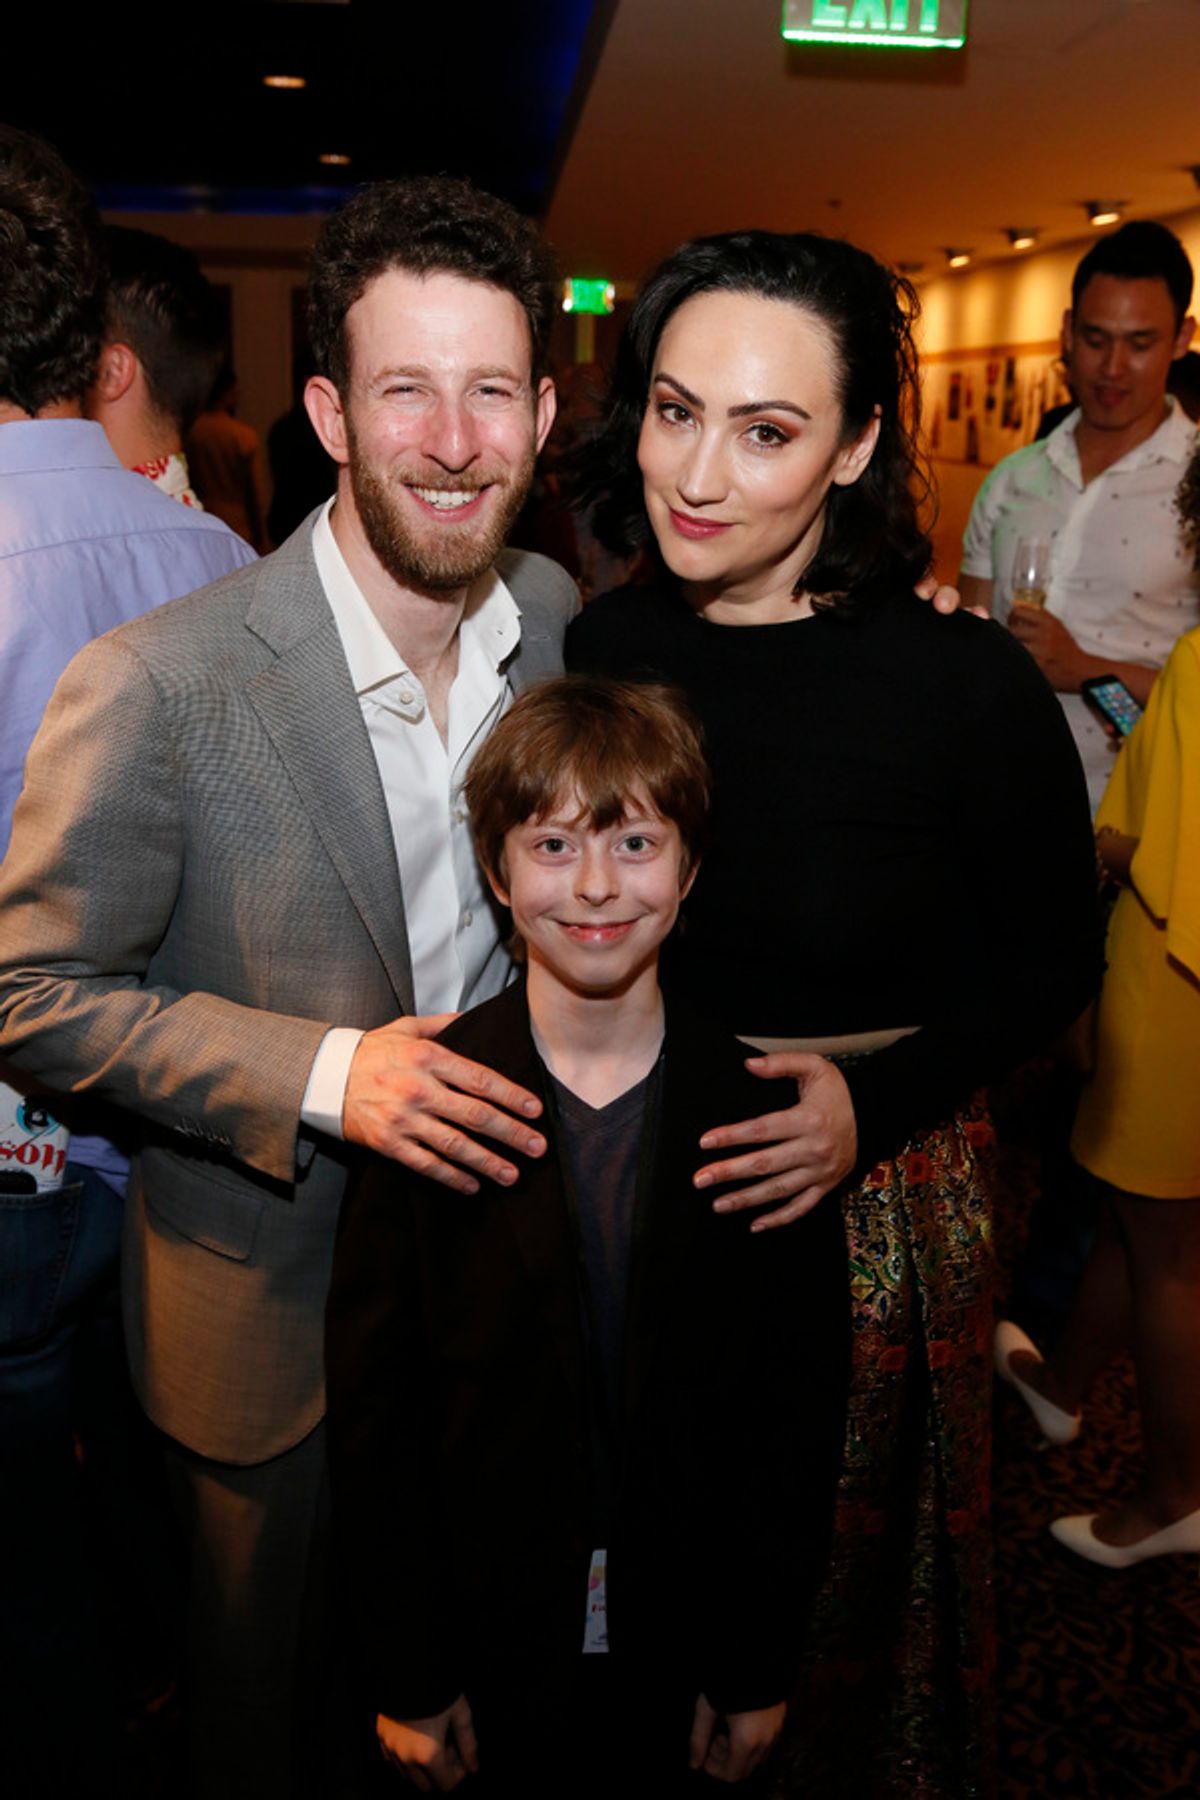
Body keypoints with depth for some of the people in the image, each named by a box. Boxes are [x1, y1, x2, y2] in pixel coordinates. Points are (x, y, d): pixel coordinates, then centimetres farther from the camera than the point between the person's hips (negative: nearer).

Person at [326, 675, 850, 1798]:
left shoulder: (765, 1109, -12)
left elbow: (803, 1401, -6)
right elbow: (370, 1401, -10)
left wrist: (760, 1670, -2)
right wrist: (405, 1677, -5)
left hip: (687, 1649, 1)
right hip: (487, 1645, 0)